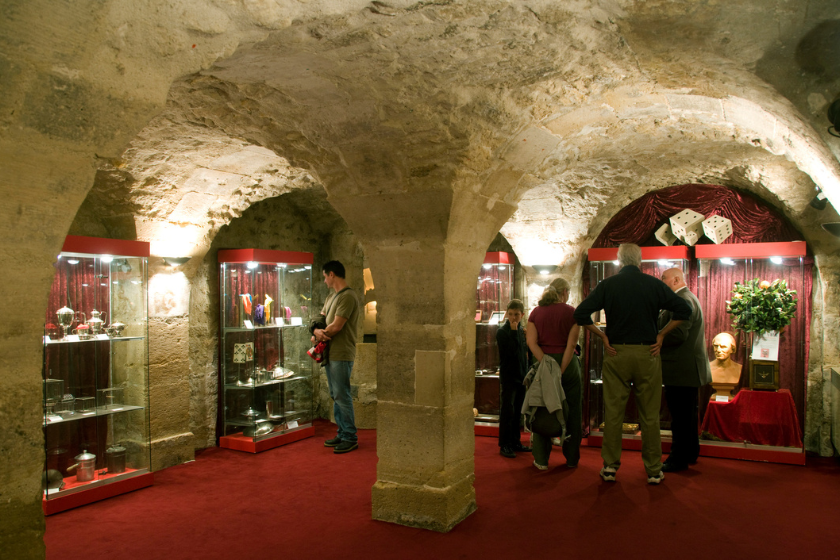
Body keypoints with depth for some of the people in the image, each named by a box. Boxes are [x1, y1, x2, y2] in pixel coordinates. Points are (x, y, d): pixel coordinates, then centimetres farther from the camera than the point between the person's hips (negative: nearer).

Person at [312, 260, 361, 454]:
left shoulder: (348, 296, -14)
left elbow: (336, 326, -19)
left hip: (341, 354, -10)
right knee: (335, 395, 14)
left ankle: (350, 438, 3)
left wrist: (319, 334, -4)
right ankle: (342, 434, 23)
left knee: (342, 396, -6)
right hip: (330, 353, 10)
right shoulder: (331, 296, 18)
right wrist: (316, 331, -6)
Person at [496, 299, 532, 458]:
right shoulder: (502, 332, -9)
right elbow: (511, 351, -23)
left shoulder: (523, 330, 10)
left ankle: (515, 442, 23)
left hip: (522, 376, 6)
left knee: (517, 411, 13)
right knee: (507, 411, -3)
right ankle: (504, 445, 4)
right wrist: (514, 331, -23)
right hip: (508, 377, -6)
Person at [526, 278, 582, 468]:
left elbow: (531, 341, -7)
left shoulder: (536, 312, 4)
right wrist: (560, 371, -13)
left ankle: (541, 459, 12)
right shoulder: (571, 312, -3)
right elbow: (571, 344, -12)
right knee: (572, 411, 10)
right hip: (567, 364, -2)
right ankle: (571, 458, 18)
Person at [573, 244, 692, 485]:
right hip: (647, 354, 0)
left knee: (613, 412, 7)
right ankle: (653, 470, 16)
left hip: (616, 353, 0)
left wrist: (603, 336, -1)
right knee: (650, 415, 8)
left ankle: (610, 466, 13)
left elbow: (581, 314, -8)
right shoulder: (654, 284, 0)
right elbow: (684, 309, -3)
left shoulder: (607, 285, -2)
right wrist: (661, 334, 1)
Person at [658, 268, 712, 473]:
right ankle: (690, 453, 31)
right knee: (688, 414, 20)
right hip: (689, 369, 11)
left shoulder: (683, 301, -18)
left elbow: (678, 334, -27)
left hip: (682, 370, -11)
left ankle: (678, 460, 5)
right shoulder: (688, 298, 18)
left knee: (680, 417, -3)